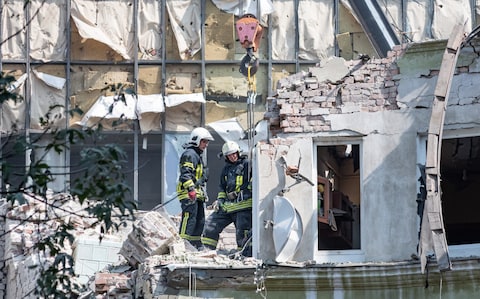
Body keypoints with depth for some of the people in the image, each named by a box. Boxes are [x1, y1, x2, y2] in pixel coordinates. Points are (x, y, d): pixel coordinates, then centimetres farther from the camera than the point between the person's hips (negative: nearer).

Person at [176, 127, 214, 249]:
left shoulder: (198, 155, 25)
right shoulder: (189, 154, -9)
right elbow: (185, 173, -21)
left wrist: (202, 192, 32)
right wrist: (191, 189, -30)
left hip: (198, 194, 11)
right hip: (189, 194, -11)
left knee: (200, 220, 13)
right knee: (189, 219, -15)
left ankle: (197, 246, 19)